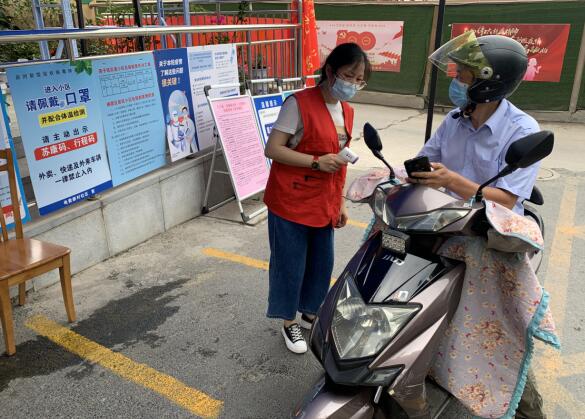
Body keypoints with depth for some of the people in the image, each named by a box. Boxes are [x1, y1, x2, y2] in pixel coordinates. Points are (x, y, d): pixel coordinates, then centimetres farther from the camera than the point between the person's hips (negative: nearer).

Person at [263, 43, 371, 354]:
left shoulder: (347, 111, 8)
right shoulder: (299, 103, -15)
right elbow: (272, 149, -17)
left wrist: (340, 202, 14)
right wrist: (316, 162, -24)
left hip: (323, 205, 7)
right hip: (291, 203, -7)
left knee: (322, 263, 16)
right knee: (290, 265, 6)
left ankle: (310, 313, 38)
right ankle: (289, 322, 27)